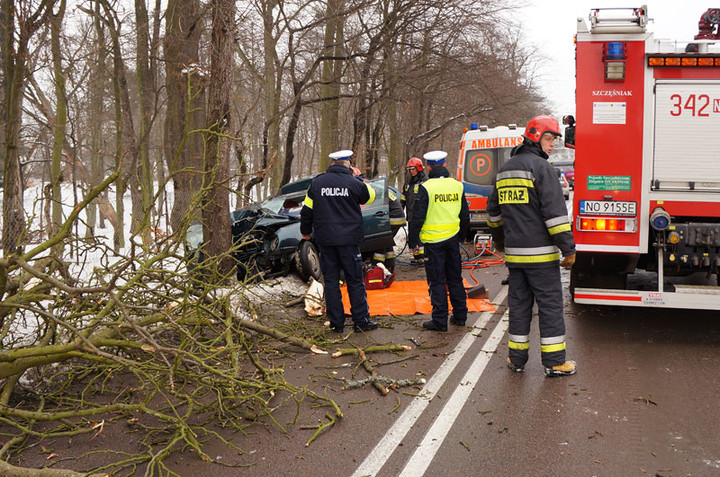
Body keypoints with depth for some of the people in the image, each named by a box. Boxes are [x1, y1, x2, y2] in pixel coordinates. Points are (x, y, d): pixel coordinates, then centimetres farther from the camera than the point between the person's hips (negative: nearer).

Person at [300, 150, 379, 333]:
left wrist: (306, 232, 23)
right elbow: (370, 196, 13)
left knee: (331, 281, 8)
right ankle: (361, 321, 9)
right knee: (355, 281, 6)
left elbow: (307, 211, 9)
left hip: (325, 240, 2)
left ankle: (336, 323, 10)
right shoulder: (354, 183, -6)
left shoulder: (317, 183, 3)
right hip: (349, 239, -2)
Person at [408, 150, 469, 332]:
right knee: (455, 278, 15)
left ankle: (440, 320, 4)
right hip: (453, 238, 5)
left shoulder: (426, 187, -12)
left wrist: (412, 240, -2)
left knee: (437, 281, 1)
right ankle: (460, 316, 23)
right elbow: (465, 215, 15)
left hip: (433, 240, -5)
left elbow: (417, 217, -11)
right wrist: (462, 234, 29)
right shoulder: (457, 186, 5)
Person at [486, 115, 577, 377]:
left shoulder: (505, 169, 15)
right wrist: (568, 248, -15)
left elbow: (494, 209, 24)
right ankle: (554, 362, 6)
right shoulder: (540, 167, -11)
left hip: (514, 252, 7)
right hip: (540, 252, -7)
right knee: (550, 305, 1)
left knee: (518, 303, 13)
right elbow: (555, 211, -17)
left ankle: (516, 358, 18)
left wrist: (499, 238, 38)